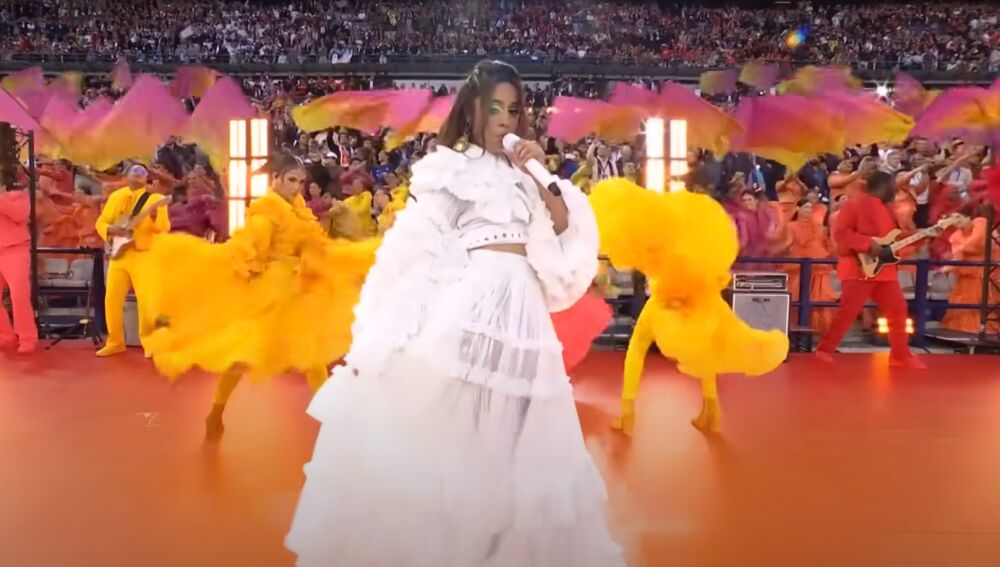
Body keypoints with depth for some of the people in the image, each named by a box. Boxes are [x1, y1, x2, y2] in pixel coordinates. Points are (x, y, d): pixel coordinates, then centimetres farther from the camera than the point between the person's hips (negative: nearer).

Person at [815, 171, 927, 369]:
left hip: (884, 270, 8)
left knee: (897, 309, 8)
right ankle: (825, 349, 1)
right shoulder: (854, 204, -8)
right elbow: (840, 232, -17)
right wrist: (868, 244, -21)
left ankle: (901, 355, 18)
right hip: (859, 269, -8)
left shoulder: (885, 208, 19)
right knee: (847, 311, -10)